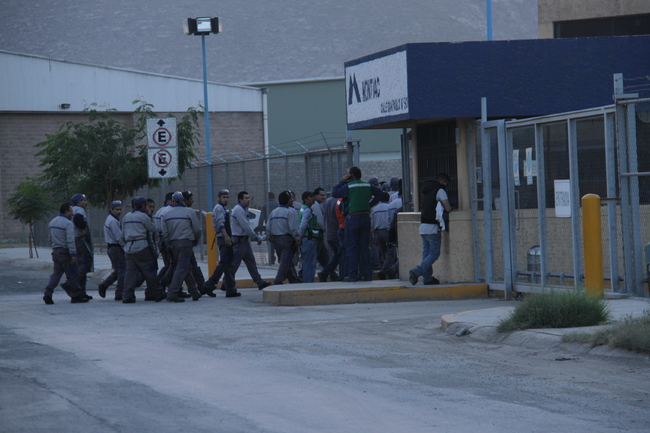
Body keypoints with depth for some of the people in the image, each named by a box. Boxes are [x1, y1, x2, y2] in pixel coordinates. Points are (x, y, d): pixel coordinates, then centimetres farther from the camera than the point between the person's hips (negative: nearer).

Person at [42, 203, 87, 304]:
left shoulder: (52, 222, 14)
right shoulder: (68, 223, -13)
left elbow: (51, 239, 20)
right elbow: (70, 240, -19)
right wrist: (73, 254, -19)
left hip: (56, 251, 8)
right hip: (65, 252, -8)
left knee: (56, 273, 7)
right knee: (72, 274, 0)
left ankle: (47, 294, -6)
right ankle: (76, 296, 5)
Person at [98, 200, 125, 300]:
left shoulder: (109, 219, 16)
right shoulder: (113, 221, -17)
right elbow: (119, 237, -20)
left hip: (110, 247, 10)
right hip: (116, 248, -10)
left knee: (117, 271, 17)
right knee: (122, 271, -5)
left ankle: (103, 285, 6)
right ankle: (119, 294, -3)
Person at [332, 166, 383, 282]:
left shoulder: (348, 186, -8)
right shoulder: (367, 186, 8)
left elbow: (334, 193, -1)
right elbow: (379, 193, 16)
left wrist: (342, 181, 7)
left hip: (352, 217, -5)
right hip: (365, 216, 5)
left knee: (352, 247, -1)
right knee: (364, 246, 8)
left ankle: (353, 275, -4)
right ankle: (367, 274, 6)